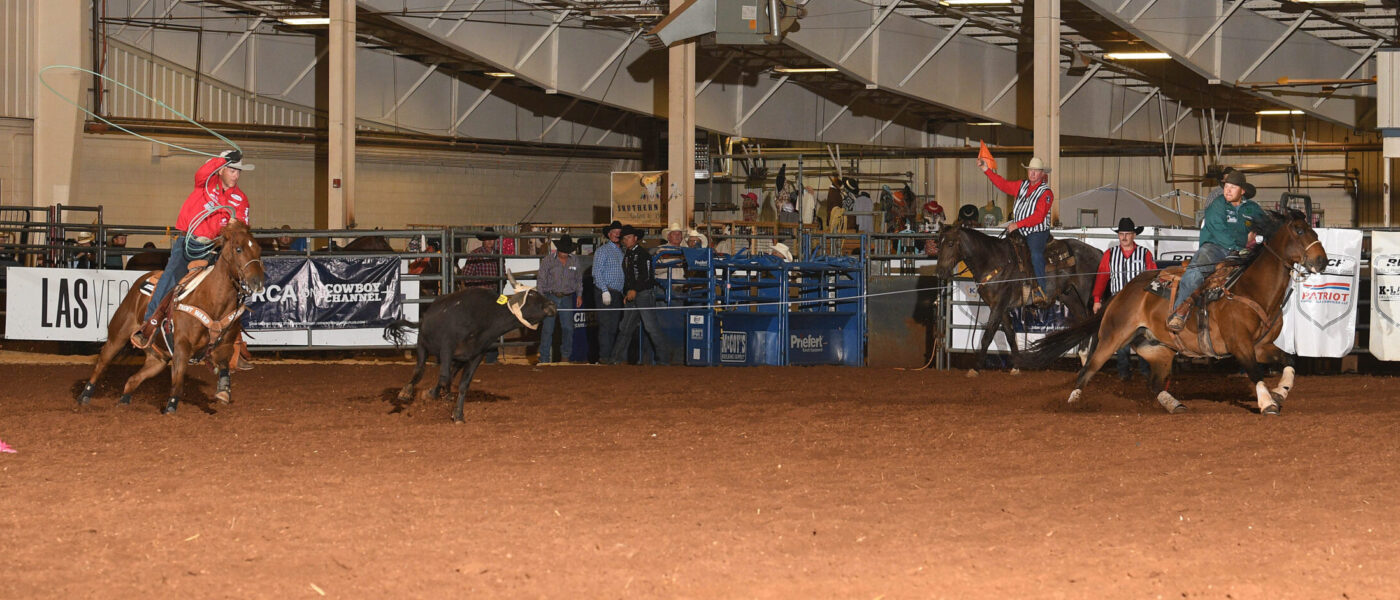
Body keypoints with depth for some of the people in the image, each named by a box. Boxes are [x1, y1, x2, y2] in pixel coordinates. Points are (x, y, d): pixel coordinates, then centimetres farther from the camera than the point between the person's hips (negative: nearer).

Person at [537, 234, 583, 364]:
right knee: (547, 328, -6)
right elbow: (542, 280, -1)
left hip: (567, 298, 3)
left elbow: (579, 279, 19)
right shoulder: (547, 260, -1)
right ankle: (544, 359, -3)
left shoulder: (574, 260, 8)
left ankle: (566, 356, 16)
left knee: (568, 328, 3)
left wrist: (579, 295, 11)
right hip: (551, 297, -3)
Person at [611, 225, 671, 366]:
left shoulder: (643, 254, -8)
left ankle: (664, 358, -8)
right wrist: (627, 293, 15)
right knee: (625, 327, 9)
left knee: (651, 327, -10)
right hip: (632, 296, 9)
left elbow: (646, 276, -16)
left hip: (644, 293, -9)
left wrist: (635, 290, -21)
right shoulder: (627, 255, 18)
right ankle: (618, 358, 14)